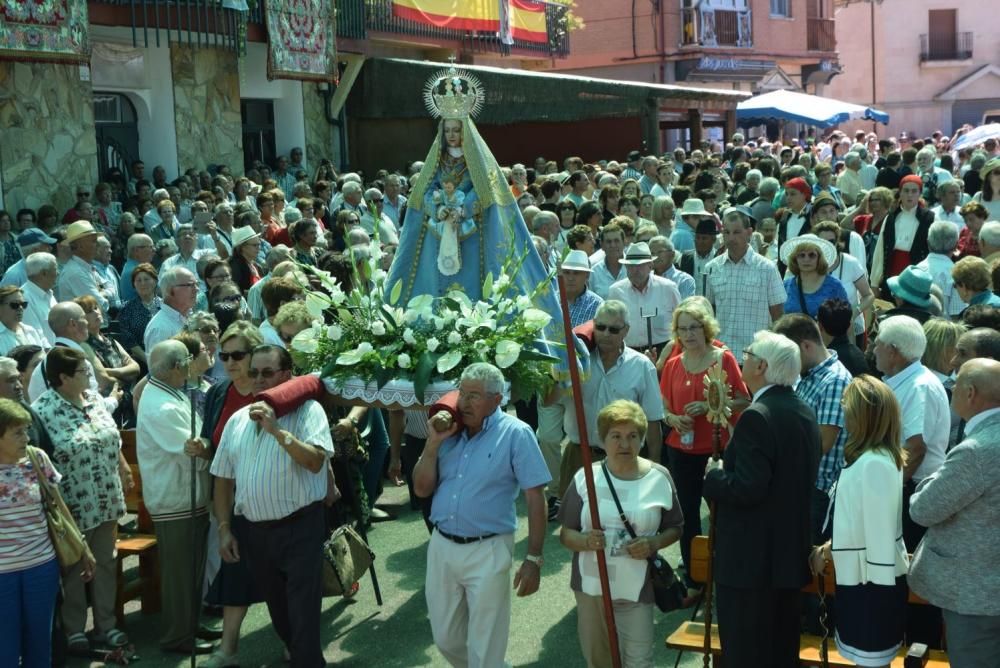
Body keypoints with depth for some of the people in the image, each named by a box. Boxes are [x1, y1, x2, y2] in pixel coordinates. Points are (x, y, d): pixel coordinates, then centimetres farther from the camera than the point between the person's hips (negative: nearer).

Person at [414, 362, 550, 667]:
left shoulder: (515, 434, -10)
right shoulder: (450, 431, 5)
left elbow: (535, 498, -10)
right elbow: (422, 489, 6)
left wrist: (533, 558, -13)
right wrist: (433, 443, -6)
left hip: (487, 551, -5)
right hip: (440, 547, 5)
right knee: (446, 640, 18)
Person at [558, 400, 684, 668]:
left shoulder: (659, 478, -2)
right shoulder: (585, 478, -2)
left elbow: (675, 528, 7)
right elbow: (565, 534, 1)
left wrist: (654, 543, -14)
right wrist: (585, 541, -21)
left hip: (637, 588, -1)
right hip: (591, 584, 2)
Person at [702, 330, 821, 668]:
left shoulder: (757, 417, -21)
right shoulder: (804, 411, 8)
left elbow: (747, 488, -25)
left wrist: (714, 472, -7)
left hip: (753, 556, -9)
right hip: (791, 549, 9)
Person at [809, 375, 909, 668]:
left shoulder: (874, 463, -22)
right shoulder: (867, 457, 9)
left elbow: (880, 528, -22)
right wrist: (828, 549, 20)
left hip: (873, 579, -9)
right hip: (859, 575, 9)